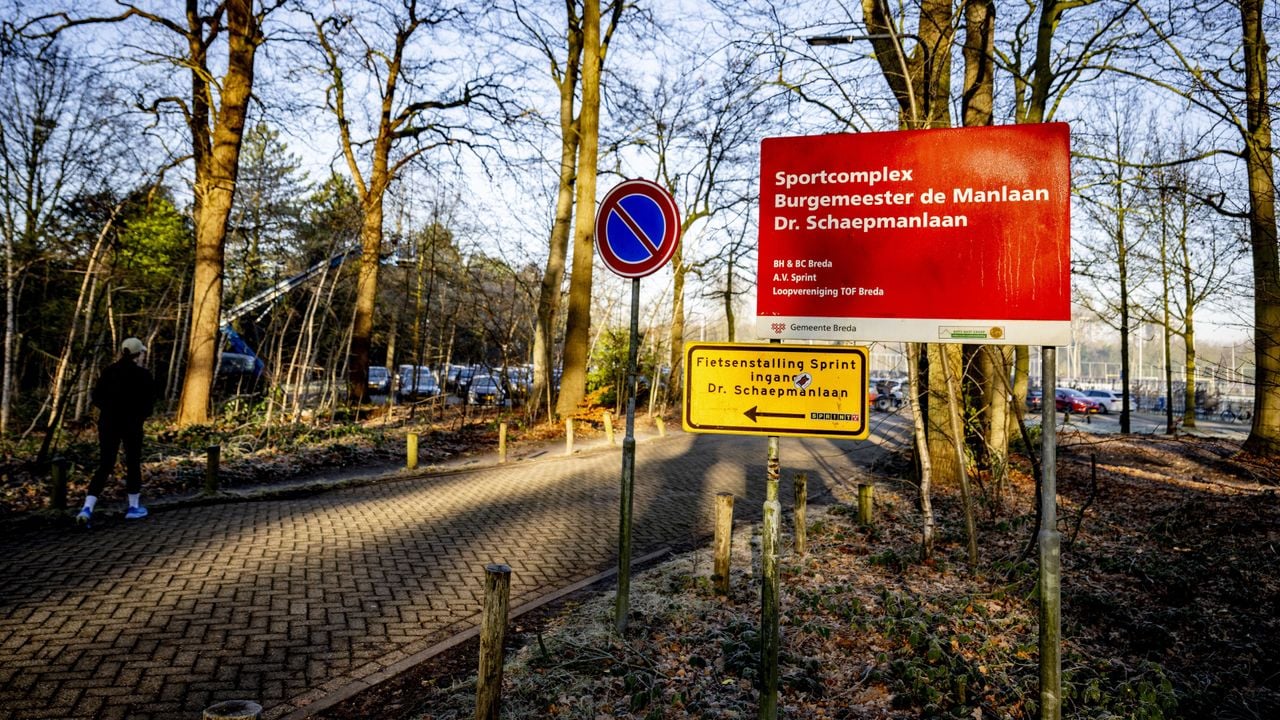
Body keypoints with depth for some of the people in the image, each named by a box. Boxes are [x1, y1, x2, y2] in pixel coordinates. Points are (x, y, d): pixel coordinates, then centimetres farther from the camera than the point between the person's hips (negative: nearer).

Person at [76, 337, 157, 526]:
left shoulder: (109, 371, 4)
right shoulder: (143, 375, -8)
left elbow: (96, 397, 5)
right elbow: (149, 402, -8)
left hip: (107, 422, 4)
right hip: (131, 423, -4)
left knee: (104, 465, 8)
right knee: (133, 463, 11)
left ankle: (87, 507, -6)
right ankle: (134, 507, 19)